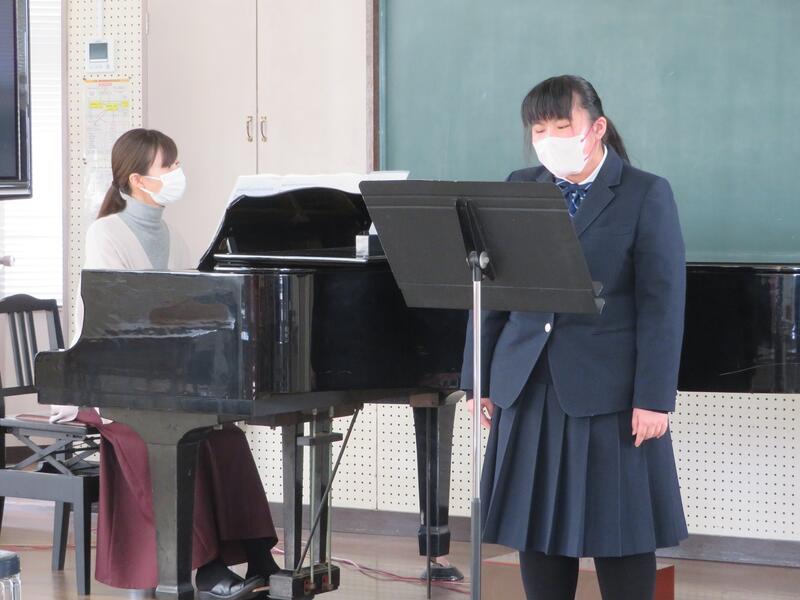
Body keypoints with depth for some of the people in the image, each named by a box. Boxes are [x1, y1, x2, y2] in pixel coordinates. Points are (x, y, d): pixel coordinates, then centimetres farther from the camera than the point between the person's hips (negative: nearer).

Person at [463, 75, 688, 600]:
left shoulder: (646, 195, -2)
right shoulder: (519, 189, 10)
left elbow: (663, 304, -7)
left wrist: (654, 398, -13)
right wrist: (480, 382, 6)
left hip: (610, 393, -4)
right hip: (530, 393, 4)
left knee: (621, 530, 0)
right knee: (539, 529, 7)